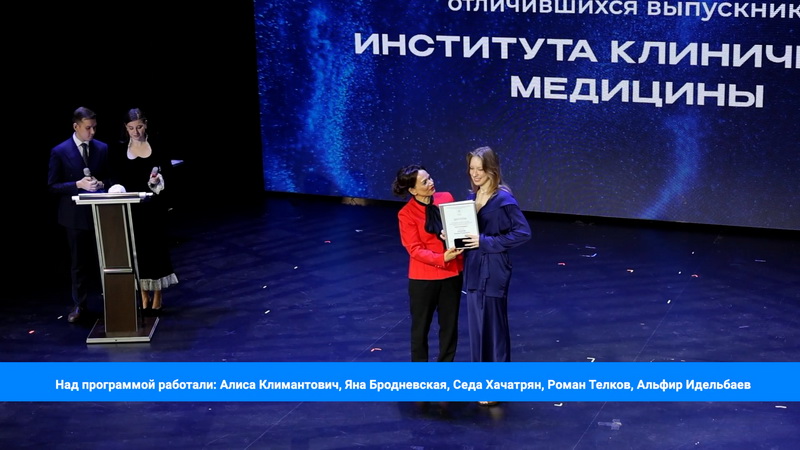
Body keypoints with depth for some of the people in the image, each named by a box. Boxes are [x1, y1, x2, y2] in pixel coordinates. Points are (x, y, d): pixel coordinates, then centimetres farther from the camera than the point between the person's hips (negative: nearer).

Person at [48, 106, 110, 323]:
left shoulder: (102, 148, 2)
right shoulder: (60, 152, -5)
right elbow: (52, 186, -6)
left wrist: (101, 184, -12)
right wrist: (78, 185, -19)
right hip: (75, 214, -2)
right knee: (79, 261, 8)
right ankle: (79, 304, 19)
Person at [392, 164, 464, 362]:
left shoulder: (446, 198, -2)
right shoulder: (406, 214, -14)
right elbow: (415, 250, -16)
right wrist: (442, 258, -30)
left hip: (452, 273, 4)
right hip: (423, 277, -4)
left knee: (449, 324, 12)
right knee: (421, 326, 10)